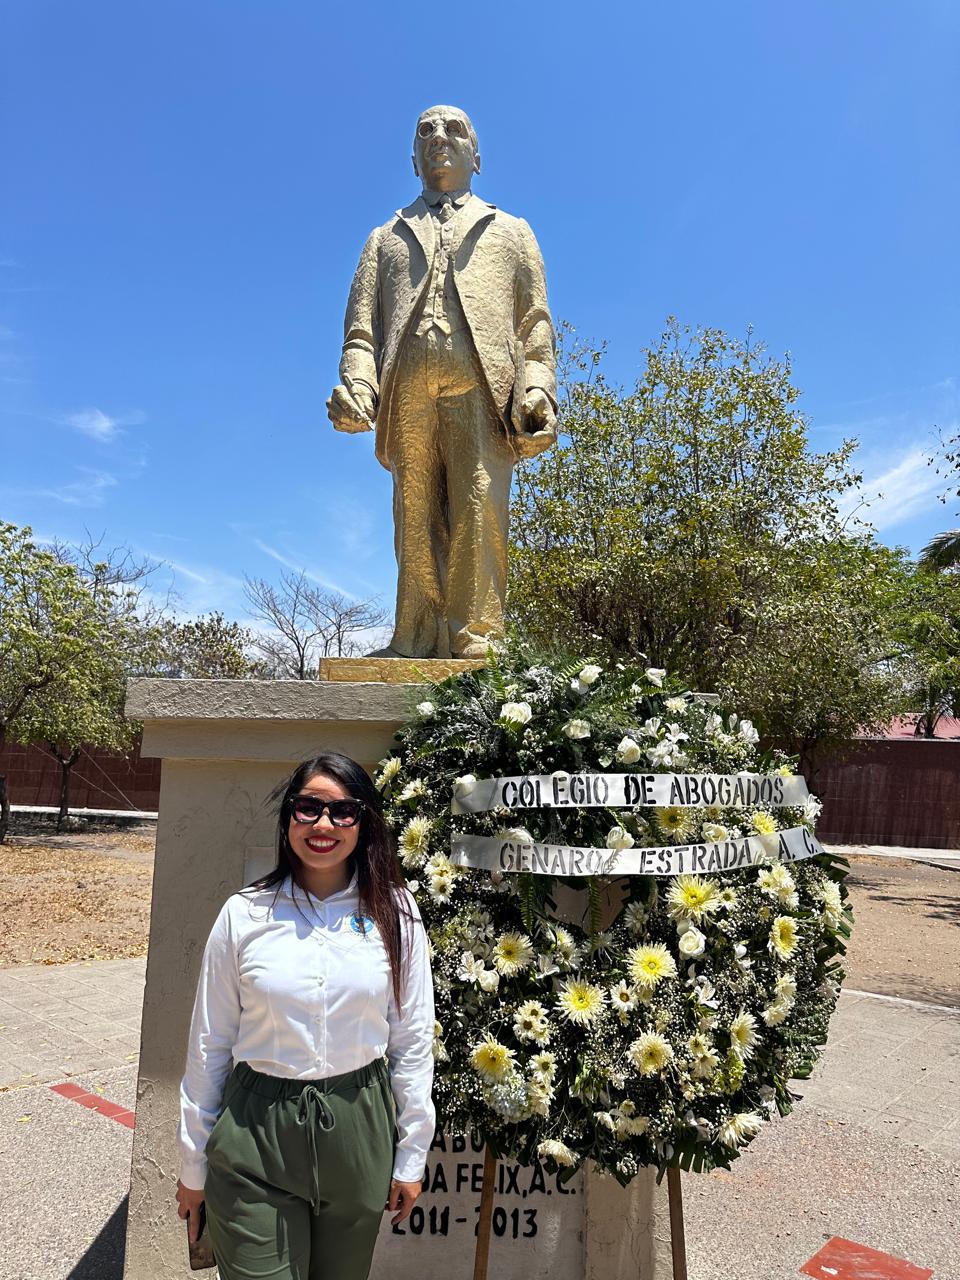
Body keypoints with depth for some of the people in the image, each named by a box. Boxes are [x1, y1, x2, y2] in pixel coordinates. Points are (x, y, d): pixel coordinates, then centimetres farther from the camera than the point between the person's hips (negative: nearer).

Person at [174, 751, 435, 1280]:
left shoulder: (394, 913, -5)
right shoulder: (244, 914, -6)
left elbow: (413, 1041, 1)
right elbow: (208, 1044, 2)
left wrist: (411, 1156, 4)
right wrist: (193, 1167, 7)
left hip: (357, 1133, 1)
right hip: (256, 1138, -1)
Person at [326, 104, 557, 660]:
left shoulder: (510, 232, 30)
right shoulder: (387, 238, 33)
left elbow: (536, 326, 17)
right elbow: (361, 326, 20)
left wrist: (538, 391, -2)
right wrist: (355, 384, -1)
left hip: (481, 388, -1)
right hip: (407, 392, 2)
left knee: (479, 511, -15)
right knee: (416, 520, -7)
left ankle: (476, 643, -17)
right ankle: (416, 646, -8)